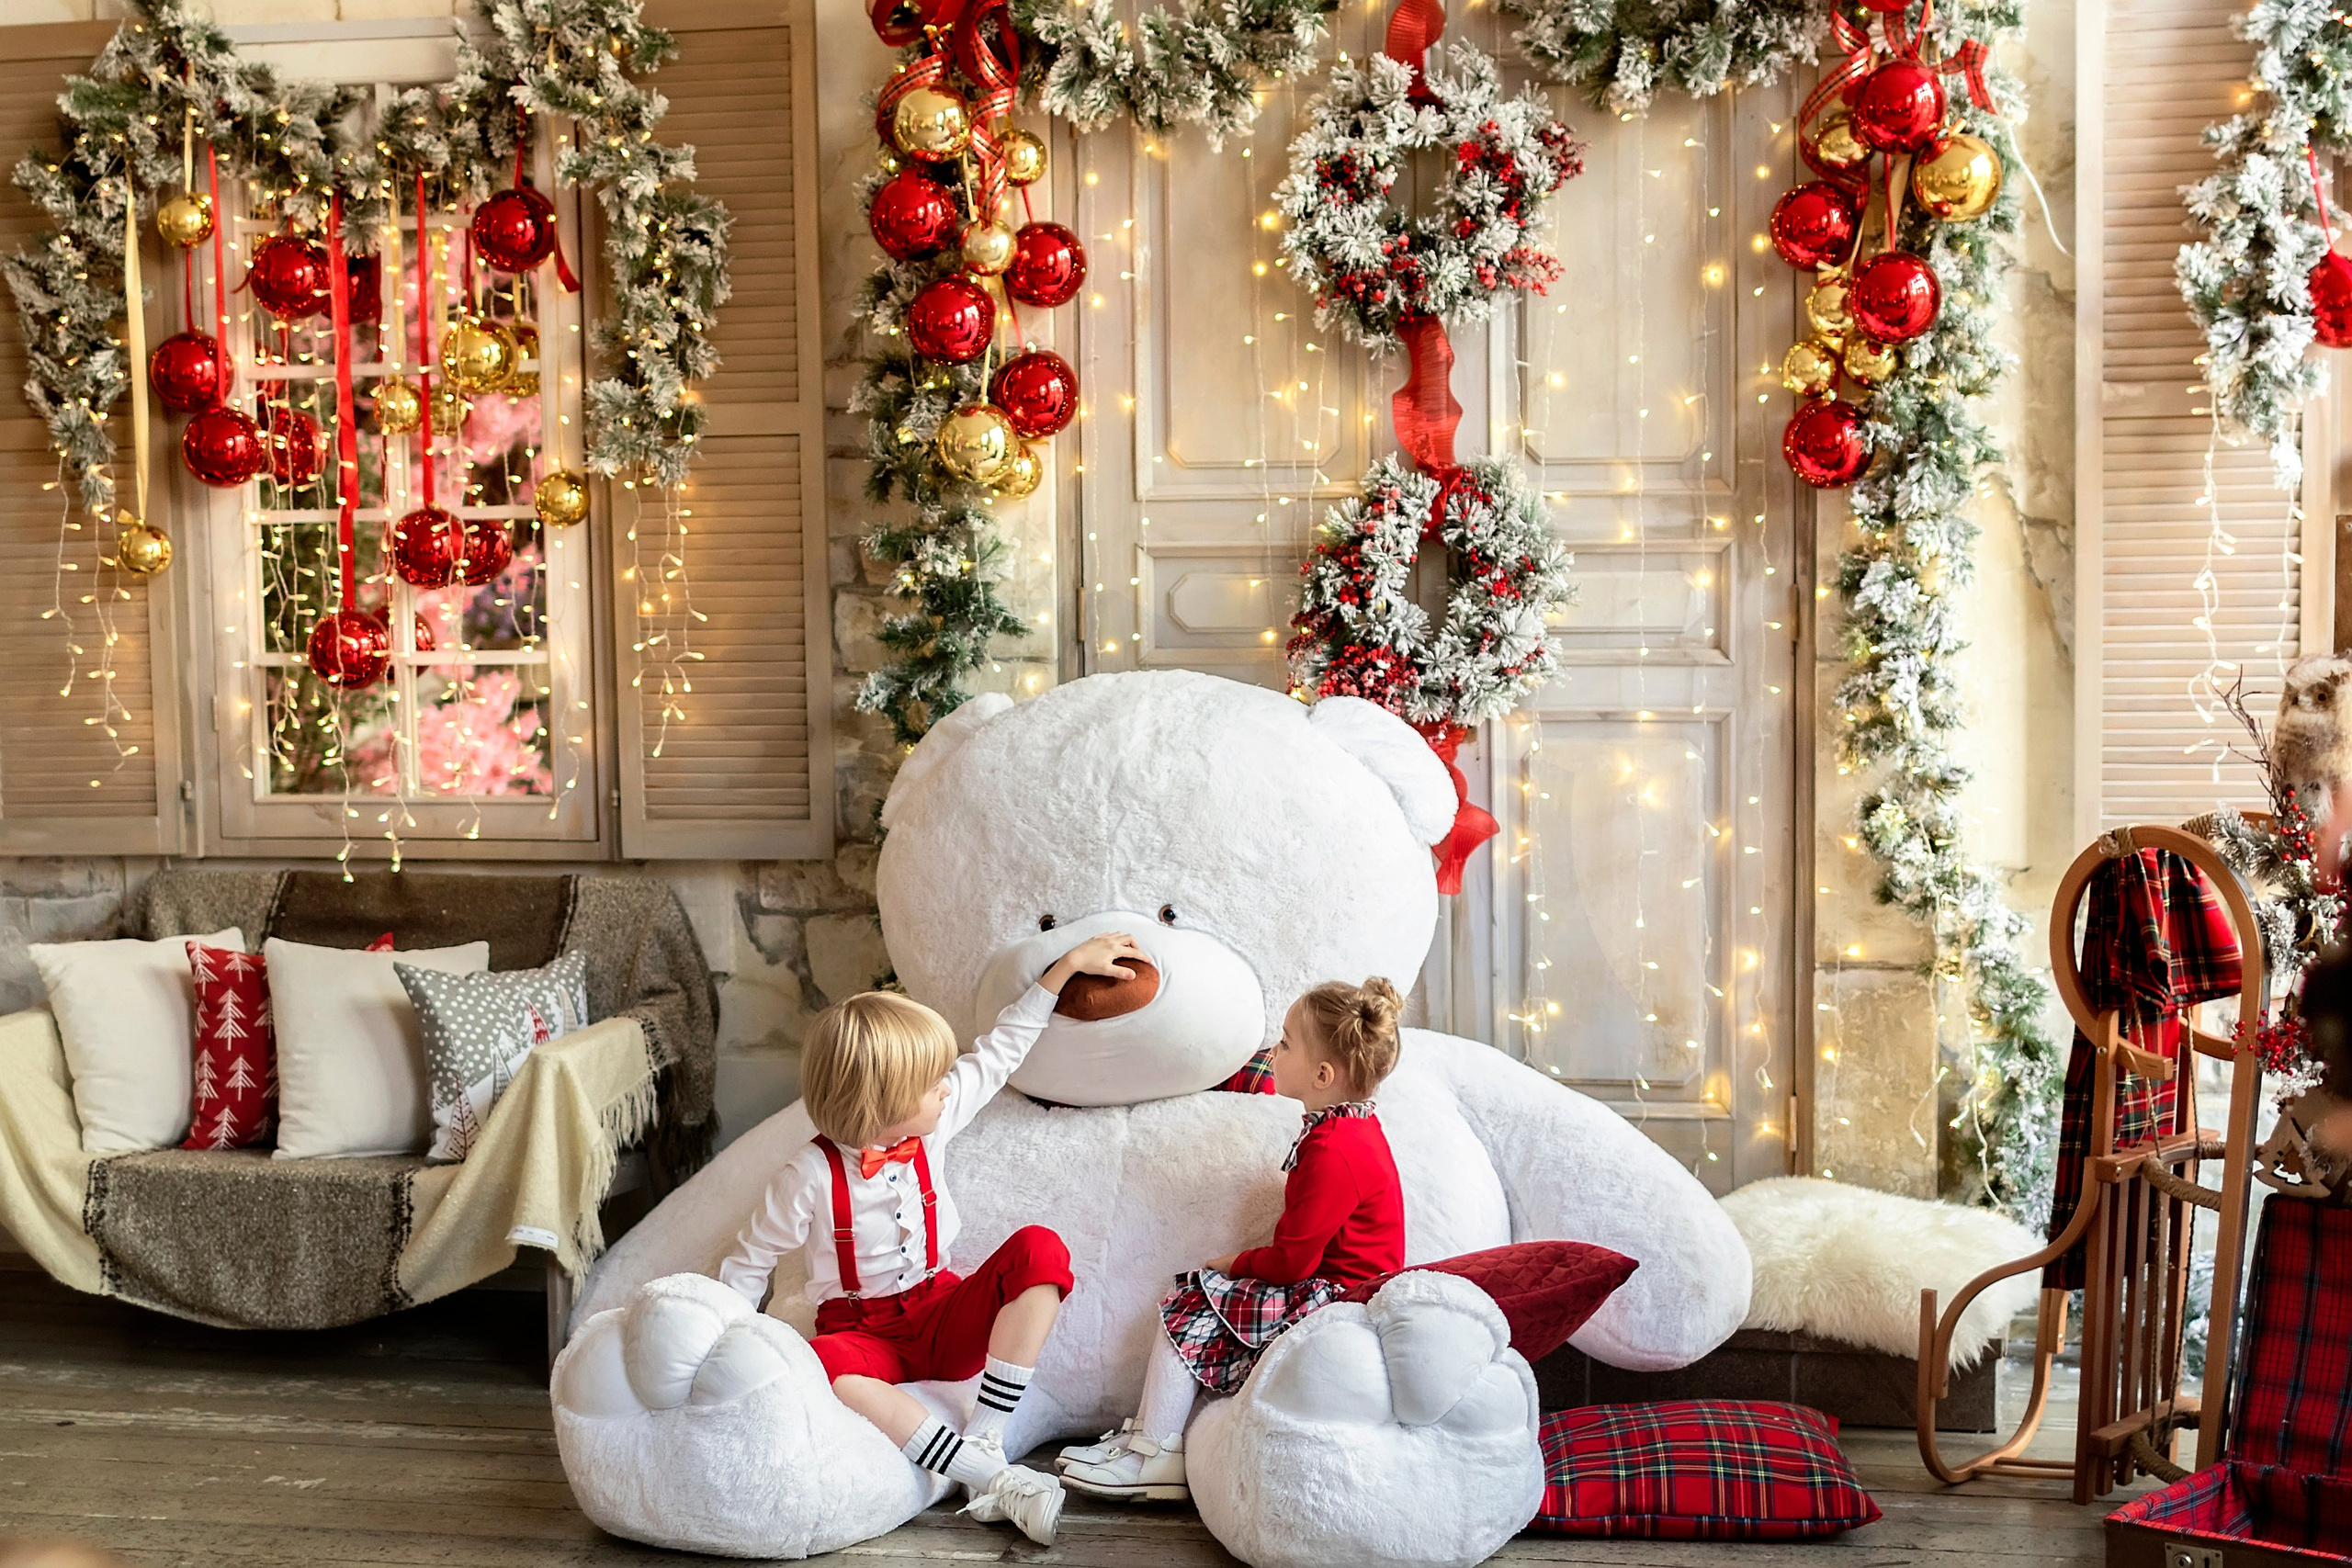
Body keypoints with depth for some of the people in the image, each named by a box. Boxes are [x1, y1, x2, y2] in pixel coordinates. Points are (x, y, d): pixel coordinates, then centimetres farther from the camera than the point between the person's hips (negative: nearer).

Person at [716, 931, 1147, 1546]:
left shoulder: (932, 1124, -4)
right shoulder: (812, 1174, -15)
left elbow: (998, 1052, 8)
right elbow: (748, 1263, -2)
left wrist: (1068, 964, 8)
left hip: (944, 1319, 4)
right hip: (862, 1331, -4)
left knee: (1040, 1250, -24)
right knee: (823, 1367, -42)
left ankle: (985, 1438, -27)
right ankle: (992, 1477, -42)